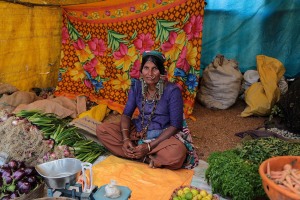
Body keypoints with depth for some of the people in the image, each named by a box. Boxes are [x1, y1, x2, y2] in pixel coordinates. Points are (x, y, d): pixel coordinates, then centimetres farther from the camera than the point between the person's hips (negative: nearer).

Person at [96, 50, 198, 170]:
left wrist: (149, 146, -23)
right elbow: (126, 114, 0)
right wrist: (125, 139, -19)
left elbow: (175, 125, -16)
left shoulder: (172, 90, -16)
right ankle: (146, 158, -16)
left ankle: (134, 154, -16)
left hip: (162, 135, -4)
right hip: (138, 131, 5)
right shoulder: (137, 86, -2)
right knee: (102, 129, -14)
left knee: (177, 154, -37)